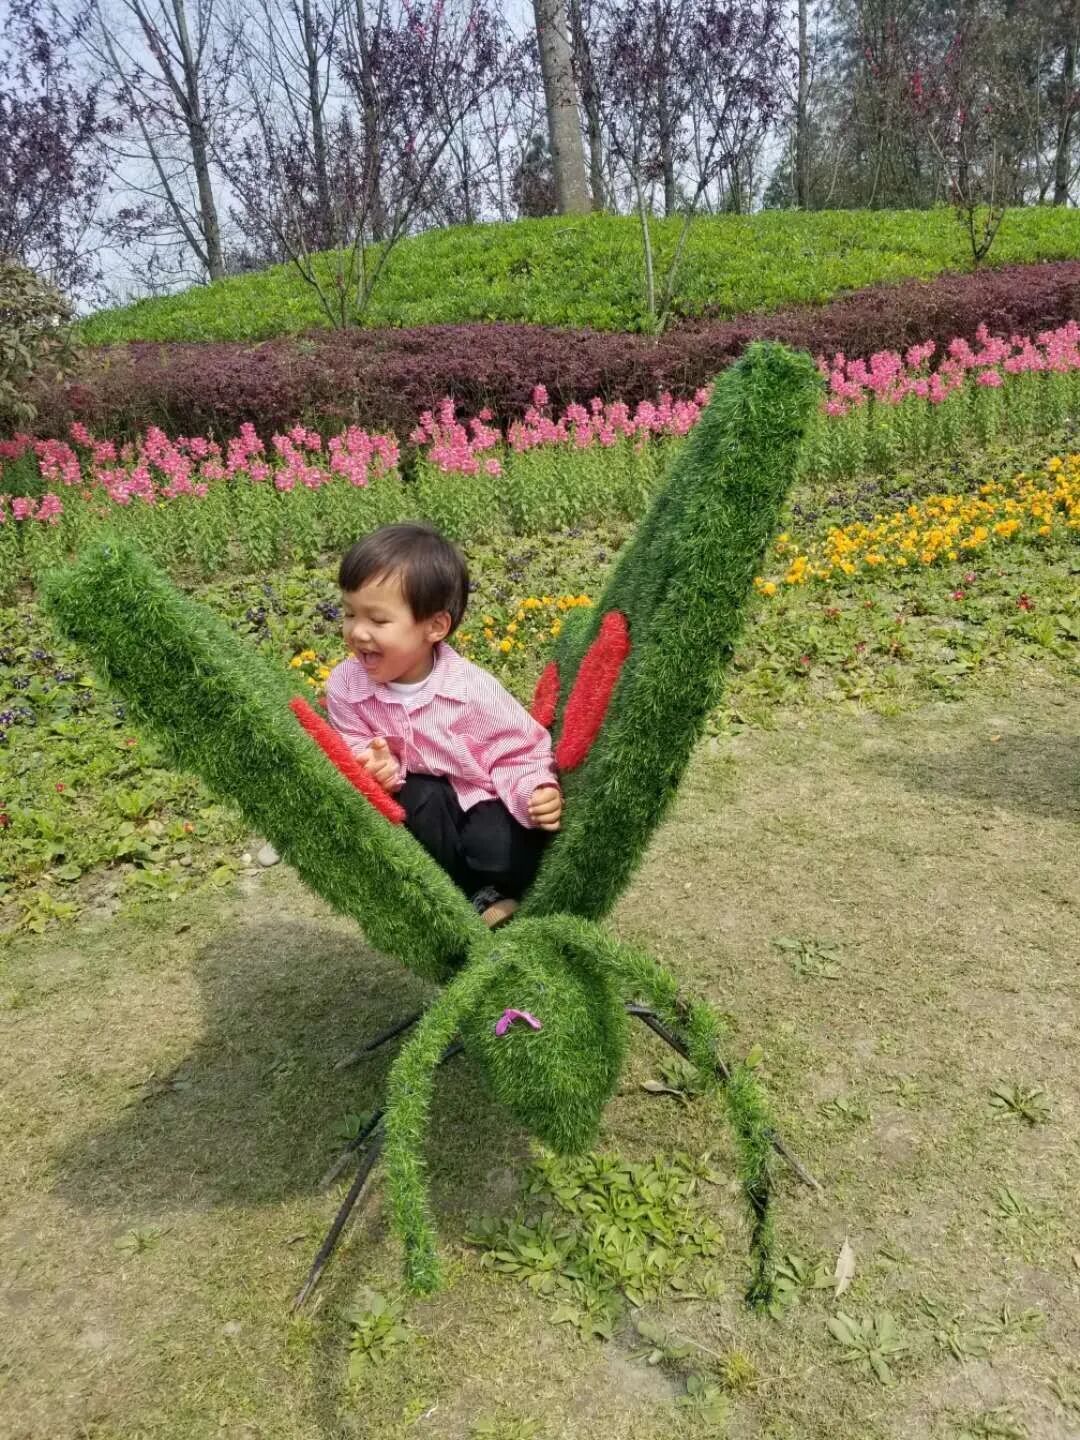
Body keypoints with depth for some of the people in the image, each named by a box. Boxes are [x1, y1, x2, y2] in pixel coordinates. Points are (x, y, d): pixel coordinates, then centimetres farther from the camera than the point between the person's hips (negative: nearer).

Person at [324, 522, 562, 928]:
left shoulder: (471, 688, -24)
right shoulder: (345, 685, -15)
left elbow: (518, 753, -14)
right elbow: (356, 749, -4)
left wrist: (537, 791, -35)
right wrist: (373, 765, -29)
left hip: (482, 797, -2)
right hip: (419, 803, 3)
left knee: (501, 853, -30)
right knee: (420, 797, -31)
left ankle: (491, 892, 6)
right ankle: (468, 897, -13)